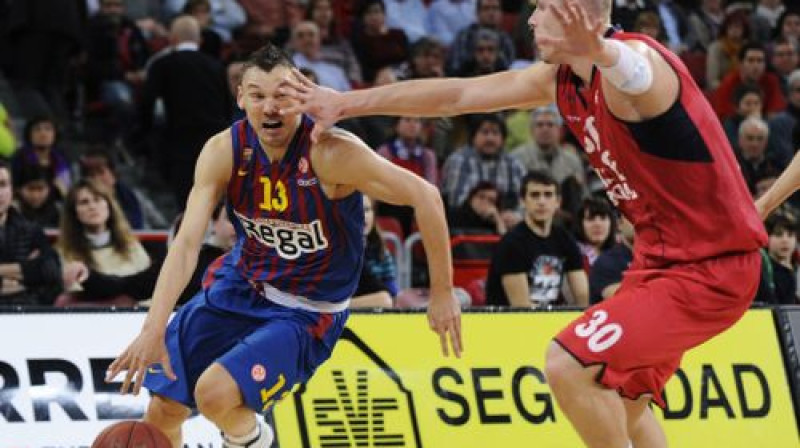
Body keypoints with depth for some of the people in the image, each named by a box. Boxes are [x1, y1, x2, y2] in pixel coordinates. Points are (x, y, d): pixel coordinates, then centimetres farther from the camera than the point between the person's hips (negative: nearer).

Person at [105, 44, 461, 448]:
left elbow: (425, 196, -22)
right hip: (239, 282, 4)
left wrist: (442, 294, -17)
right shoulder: (223, 151, -14)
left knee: (214, 393, -25)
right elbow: (187, 243, -18)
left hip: (307, 312, -4)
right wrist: (154, 330, -29)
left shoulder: (331, 154, -26)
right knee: (162, 408, 1)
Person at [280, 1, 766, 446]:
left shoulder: (640, 59, -22)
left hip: (709, 267, -10)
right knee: (620, 402, 19)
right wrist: (348, 103, 14)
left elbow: (634, 72, -48)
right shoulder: (561, 80, 6)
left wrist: (596, 49, -72)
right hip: (660, 258, 10)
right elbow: (457, 95, 13)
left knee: (570, 366, -19)